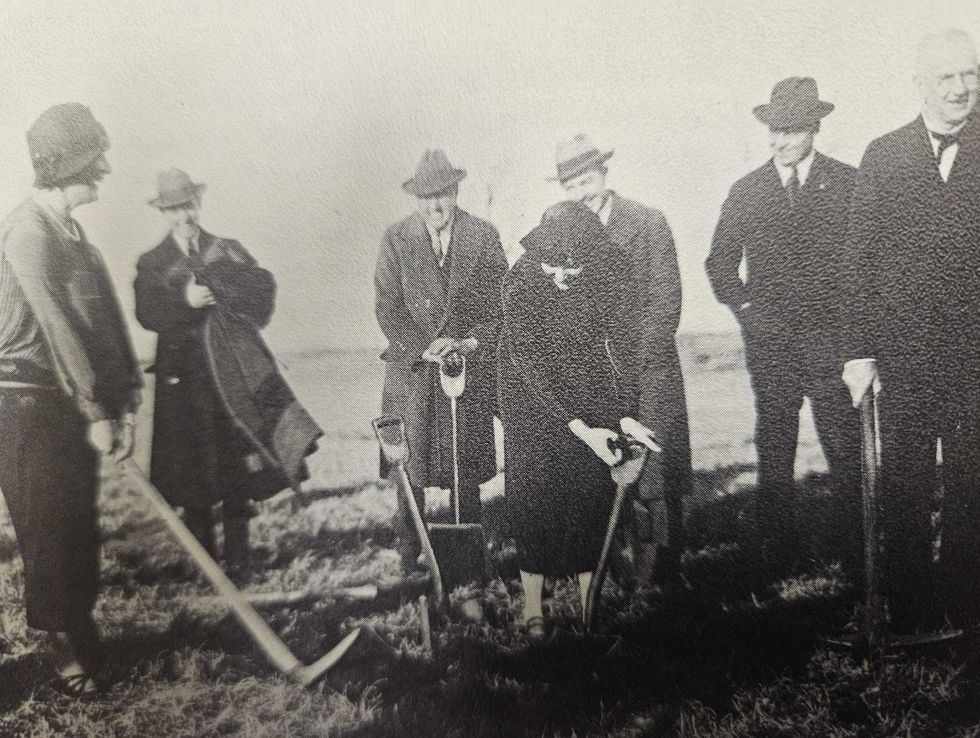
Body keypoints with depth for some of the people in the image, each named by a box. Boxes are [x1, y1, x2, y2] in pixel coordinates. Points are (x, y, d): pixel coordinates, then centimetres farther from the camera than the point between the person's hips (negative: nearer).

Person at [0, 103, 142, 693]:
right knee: (50, 530, 2)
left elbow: (107, 320, 8)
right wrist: (97, 414, -17)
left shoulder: (74, 234, 13)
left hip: (74, 407, 8)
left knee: (80, 527, 14)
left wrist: (124, 403, 1)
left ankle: (81, 629, 26)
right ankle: (70, 646, 14)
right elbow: (59, 328, -19)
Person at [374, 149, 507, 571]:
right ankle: (410, 551, 19)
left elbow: (500, 301, 1)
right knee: (411, 462, 3)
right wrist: (424, 347, -15)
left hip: (471, 367, 0)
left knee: (466, 464, 6)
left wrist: (471, 340, -14)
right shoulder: (396, 240, 2)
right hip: (412, 368, 0)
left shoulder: (483, 237, 3)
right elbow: (387, 308, -3)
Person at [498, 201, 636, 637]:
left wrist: (623, 415, -7)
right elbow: (532, 367, -22)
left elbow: (618, 349, -2)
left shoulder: (605, 285, -13)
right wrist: (579, 426, -25)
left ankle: (588, 593, 25)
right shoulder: (519, 288, -22)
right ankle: (532, 596, 22)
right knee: (535, 495, 5)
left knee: (590, 494, 8)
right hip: (534, 406, -2)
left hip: (593, 408, 3)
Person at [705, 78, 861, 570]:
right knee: (773, 450, 6)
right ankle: (778, 557, 17)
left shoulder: (849, 183, 4)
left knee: (845, 447, -1)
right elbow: (719, 264, 14)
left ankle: (855, 556, 12)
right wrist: (746, 308, 1)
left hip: (831, 339, -1)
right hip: (768, 340, 2)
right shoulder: (745, 191, 8)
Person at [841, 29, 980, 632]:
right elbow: (862, 259, 3)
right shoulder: (882, 156, 4)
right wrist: (860, 350, -2)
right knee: (905, 491, 9)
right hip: (902, 352, 0)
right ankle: (909, 612, 25)